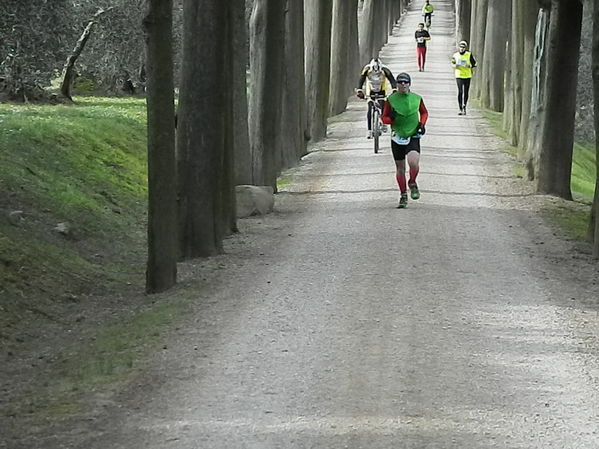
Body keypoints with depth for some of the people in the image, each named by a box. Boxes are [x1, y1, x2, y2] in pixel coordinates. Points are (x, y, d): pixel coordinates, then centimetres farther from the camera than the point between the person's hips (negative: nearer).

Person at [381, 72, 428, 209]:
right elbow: (384, 117, 5)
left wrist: (422, 124, 1)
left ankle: (412, 183, 7)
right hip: (397, 137, 1)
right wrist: (391, 119, -18)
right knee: (400, 168, 7)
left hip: (413, 136, -1)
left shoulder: (417, 99, 0)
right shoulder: (391, 99, -3)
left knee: (413, 162, -23)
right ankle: (403, 195, 24)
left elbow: (424, 112, 18)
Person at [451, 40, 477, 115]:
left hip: (467, 76, 0)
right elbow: (452, 64, 15)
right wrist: (455, 66, -8)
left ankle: (464, 107, 26)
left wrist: (469, 66, -17)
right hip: (459, 76, 0)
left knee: (466, 93, 5)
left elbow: (474, 64, 3)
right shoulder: (455, 55, 2)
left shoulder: (469, 55, -3)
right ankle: (460, 109, -7)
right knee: (460, 92, -11)